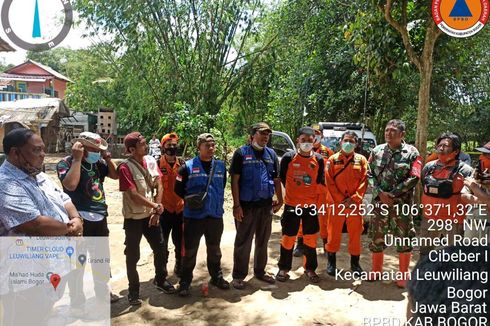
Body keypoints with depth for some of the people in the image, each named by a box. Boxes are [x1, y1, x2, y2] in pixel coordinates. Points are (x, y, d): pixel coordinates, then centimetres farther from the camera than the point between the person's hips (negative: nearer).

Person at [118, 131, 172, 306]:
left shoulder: (151, 161, 0)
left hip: (151, 215, 6)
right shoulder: (125, 167, -19)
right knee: (132, 256, 7)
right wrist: (156, 206, -19)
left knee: (160, 249, 15)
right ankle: (133, 291, 25)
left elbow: (159, 186, -1)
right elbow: (134, 195, -22)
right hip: (133, 218, -5)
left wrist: (156, 211, -8)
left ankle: (160, 280, 38)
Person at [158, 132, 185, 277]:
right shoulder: (157, 164, -7)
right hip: (164, 209, -3)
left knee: (179, 241, 14)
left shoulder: (182, 163, 4)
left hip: (180, 208, 3)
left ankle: (179, 267, 31)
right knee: (162, 242, 9)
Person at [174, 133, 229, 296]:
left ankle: (217, 276, 37)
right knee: (190, 250, 5)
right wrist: (188, 198, -15)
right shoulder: (188, 166, -5)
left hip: (215, 215, 4)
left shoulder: (221, 166, 5)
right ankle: (185, 282, 20)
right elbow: (179, 189, -1)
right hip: (193, 215, -3)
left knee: (214, 249, 19)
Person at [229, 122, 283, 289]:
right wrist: (236, 205, -13)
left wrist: (279, 200, 10)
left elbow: (276, 179, 13)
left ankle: (260, 271, 33)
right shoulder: (242, 153, -6)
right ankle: (238, 276, 17)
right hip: (246, 205, -5)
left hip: (266, 205, 5)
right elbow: (235, 180, -9)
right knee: (243, 242, 4)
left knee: (263, 241, 17)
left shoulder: (271, 154, 8)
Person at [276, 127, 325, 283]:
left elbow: (320, 182, 9)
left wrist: (315, 196, 6)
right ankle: (283, 268, 23)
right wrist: (293, 192, 8)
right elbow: (281, 178, 3)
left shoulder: (319, 160, -1)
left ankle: (310, 269, 28)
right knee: (288, 238, 7)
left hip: (311, 205, 2)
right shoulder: (288, 157, -8)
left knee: (311, 239, 10)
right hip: (291, 205, -2)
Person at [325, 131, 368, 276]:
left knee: (355, 233, 7)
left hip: (355, 204, 1)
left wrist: (353, 199, -11)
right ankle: (331, 262, 20)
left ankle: (355, 263, 23)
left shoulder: (361, 160, 5)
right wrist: (341, 200, -10)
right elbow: (329, 182, -2)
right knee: (334, 233, 6)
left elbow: (364, 181, -1)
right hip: (336, 203, -1)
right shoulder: (332, 159, 3)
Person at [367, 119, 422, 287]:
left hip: (402, 203, -3)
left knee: (404, 239, 5)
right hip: (379, 202, 3)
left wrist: (392, 194, -15)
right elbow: (370, 174, 3)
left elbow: (413, 178, -10)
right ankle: (376, 269, 29)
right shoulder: (377, 151, 6)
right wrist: (380, 193, -12)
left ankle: (403, 274, 22)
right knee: (376, 238, 11)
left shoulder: (411, 152, -3)